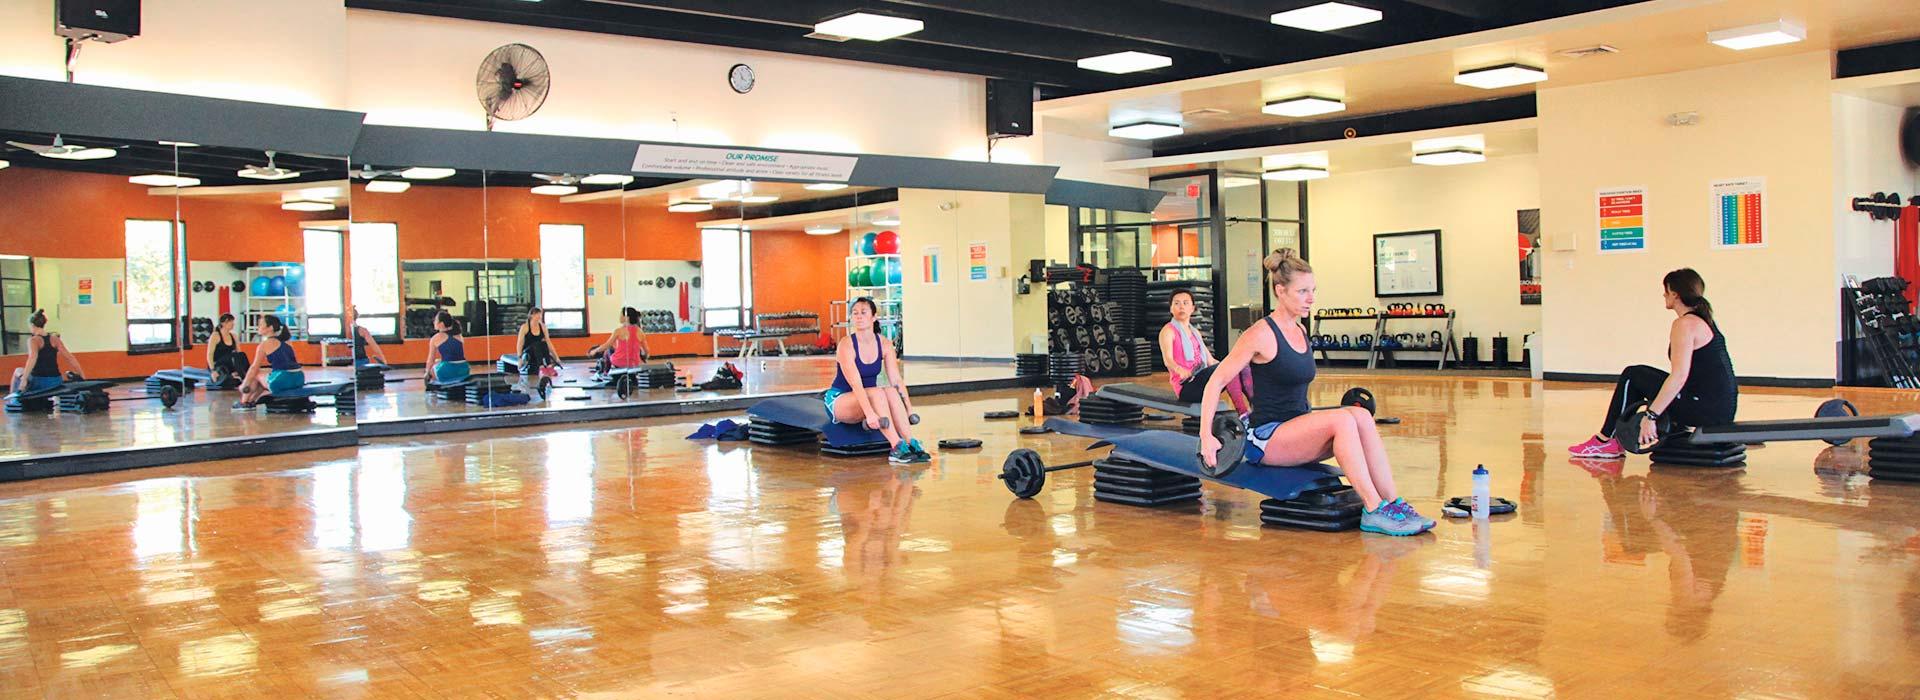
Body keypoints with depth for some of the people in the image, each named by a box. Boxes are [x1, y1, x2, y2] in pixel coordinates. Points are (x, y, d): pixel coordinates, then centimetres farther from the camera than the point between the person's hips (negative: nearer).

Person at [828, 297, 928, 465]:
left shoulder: (884, 345, -3)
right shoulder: (846, 344, -20)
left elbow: (897, 380, -5)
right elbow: (855, 384, -30)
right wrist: (869, 413, -40)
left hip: (866, 399, 5)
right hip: (840, 401, -4)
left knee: (891, 393, -28)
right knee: (877, 393, -33)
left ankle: (911, 444, -31)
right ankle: (897, 449, -38)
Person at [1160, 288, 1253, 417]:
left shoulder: (1195, 333, 24)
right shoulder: (1168, 331, 0)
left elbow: (1210, 361, 22)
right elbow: (1168, 360, -17)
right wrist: (1181, 370, -39)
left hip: (1201, 380, 7)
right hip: (1186, 385, -7)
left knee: (1243, 368, -13)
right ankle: (1243, 412, -37)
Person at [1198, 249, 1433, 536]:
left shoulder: (1301, 332, 12)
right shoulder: (1261, 334, -11)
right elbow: (1217, 381, -12)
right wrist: (1206, 436, -19)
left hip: (1296, 431, 7)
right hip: (1266, 439, -7)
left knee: (1361, 416, -17)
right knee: (1342, 420, -28)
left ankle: (1392, 503, -17)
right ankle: (1374, 512, -26)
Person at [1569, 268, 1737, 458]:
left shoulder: (1685, 324, -14)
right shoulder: (1705, 319, 16)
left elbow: (1679, 376, -24)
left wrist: (1651, 415, -22)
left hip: (1705, 409, -9)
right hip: (1724, 407, 9)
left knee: (1632, 376, 3)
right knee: (1643, 377, 20)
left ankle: (1604, 441, 11)